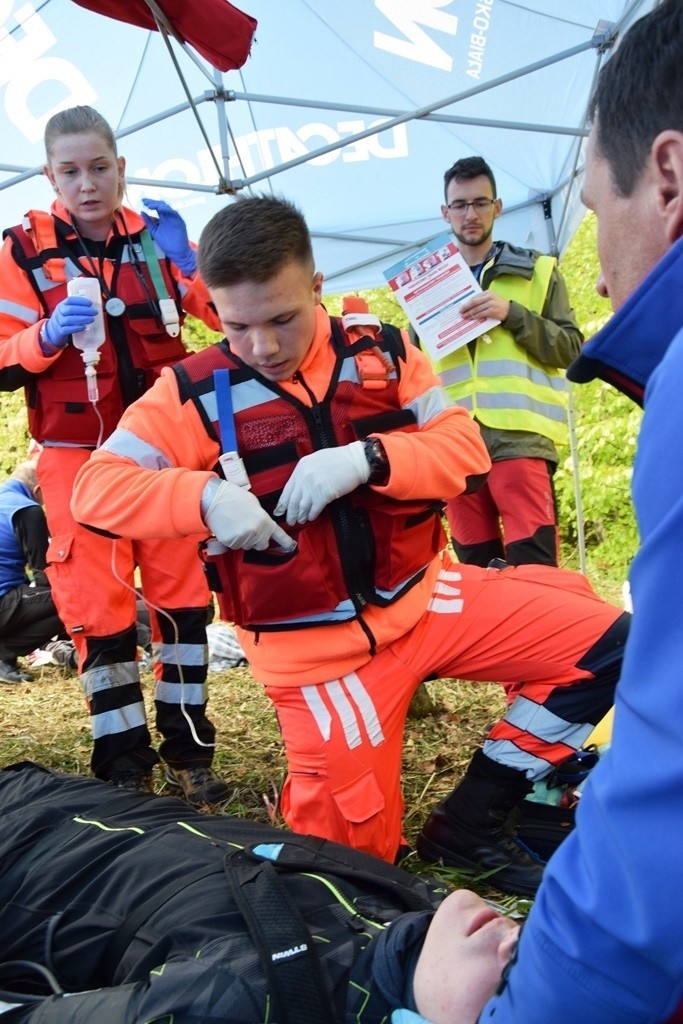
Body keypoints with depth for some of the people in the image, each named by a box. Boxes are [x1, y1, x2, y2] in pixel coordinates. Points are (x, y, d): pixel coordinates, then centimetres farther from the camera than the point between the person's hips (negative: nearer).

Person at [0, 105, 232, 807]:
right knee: (98, 610, -1)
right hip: (78, 456, -2)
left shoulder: (155, 233, 4)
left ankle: (189, 750, 18)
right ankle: (125, 766, 11)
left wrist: (185, 263, -16)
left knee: (183, 595, 5)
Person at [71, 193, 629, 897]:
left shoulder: (379, 351, -1)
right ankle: (314, 799, 36)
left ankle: (469, 825, 5)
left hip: (422, 596, 4)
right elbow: (95, 488, -12)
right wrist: (204, 496, -30)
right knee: (354, 852, -1)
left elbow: (465, 449, -5)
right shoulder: (196, 392, -9)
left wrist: (366, 458, -24)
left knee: (606, 644, -4)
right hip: (315, 648, -3)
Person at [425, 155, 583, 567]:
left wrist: (511, 313, -11)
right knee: (476, 571, 7)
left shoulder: (537, 270, 11)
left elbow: (570, 348, 3)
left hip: (520, 436, -3)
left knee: (533, 569, -10)